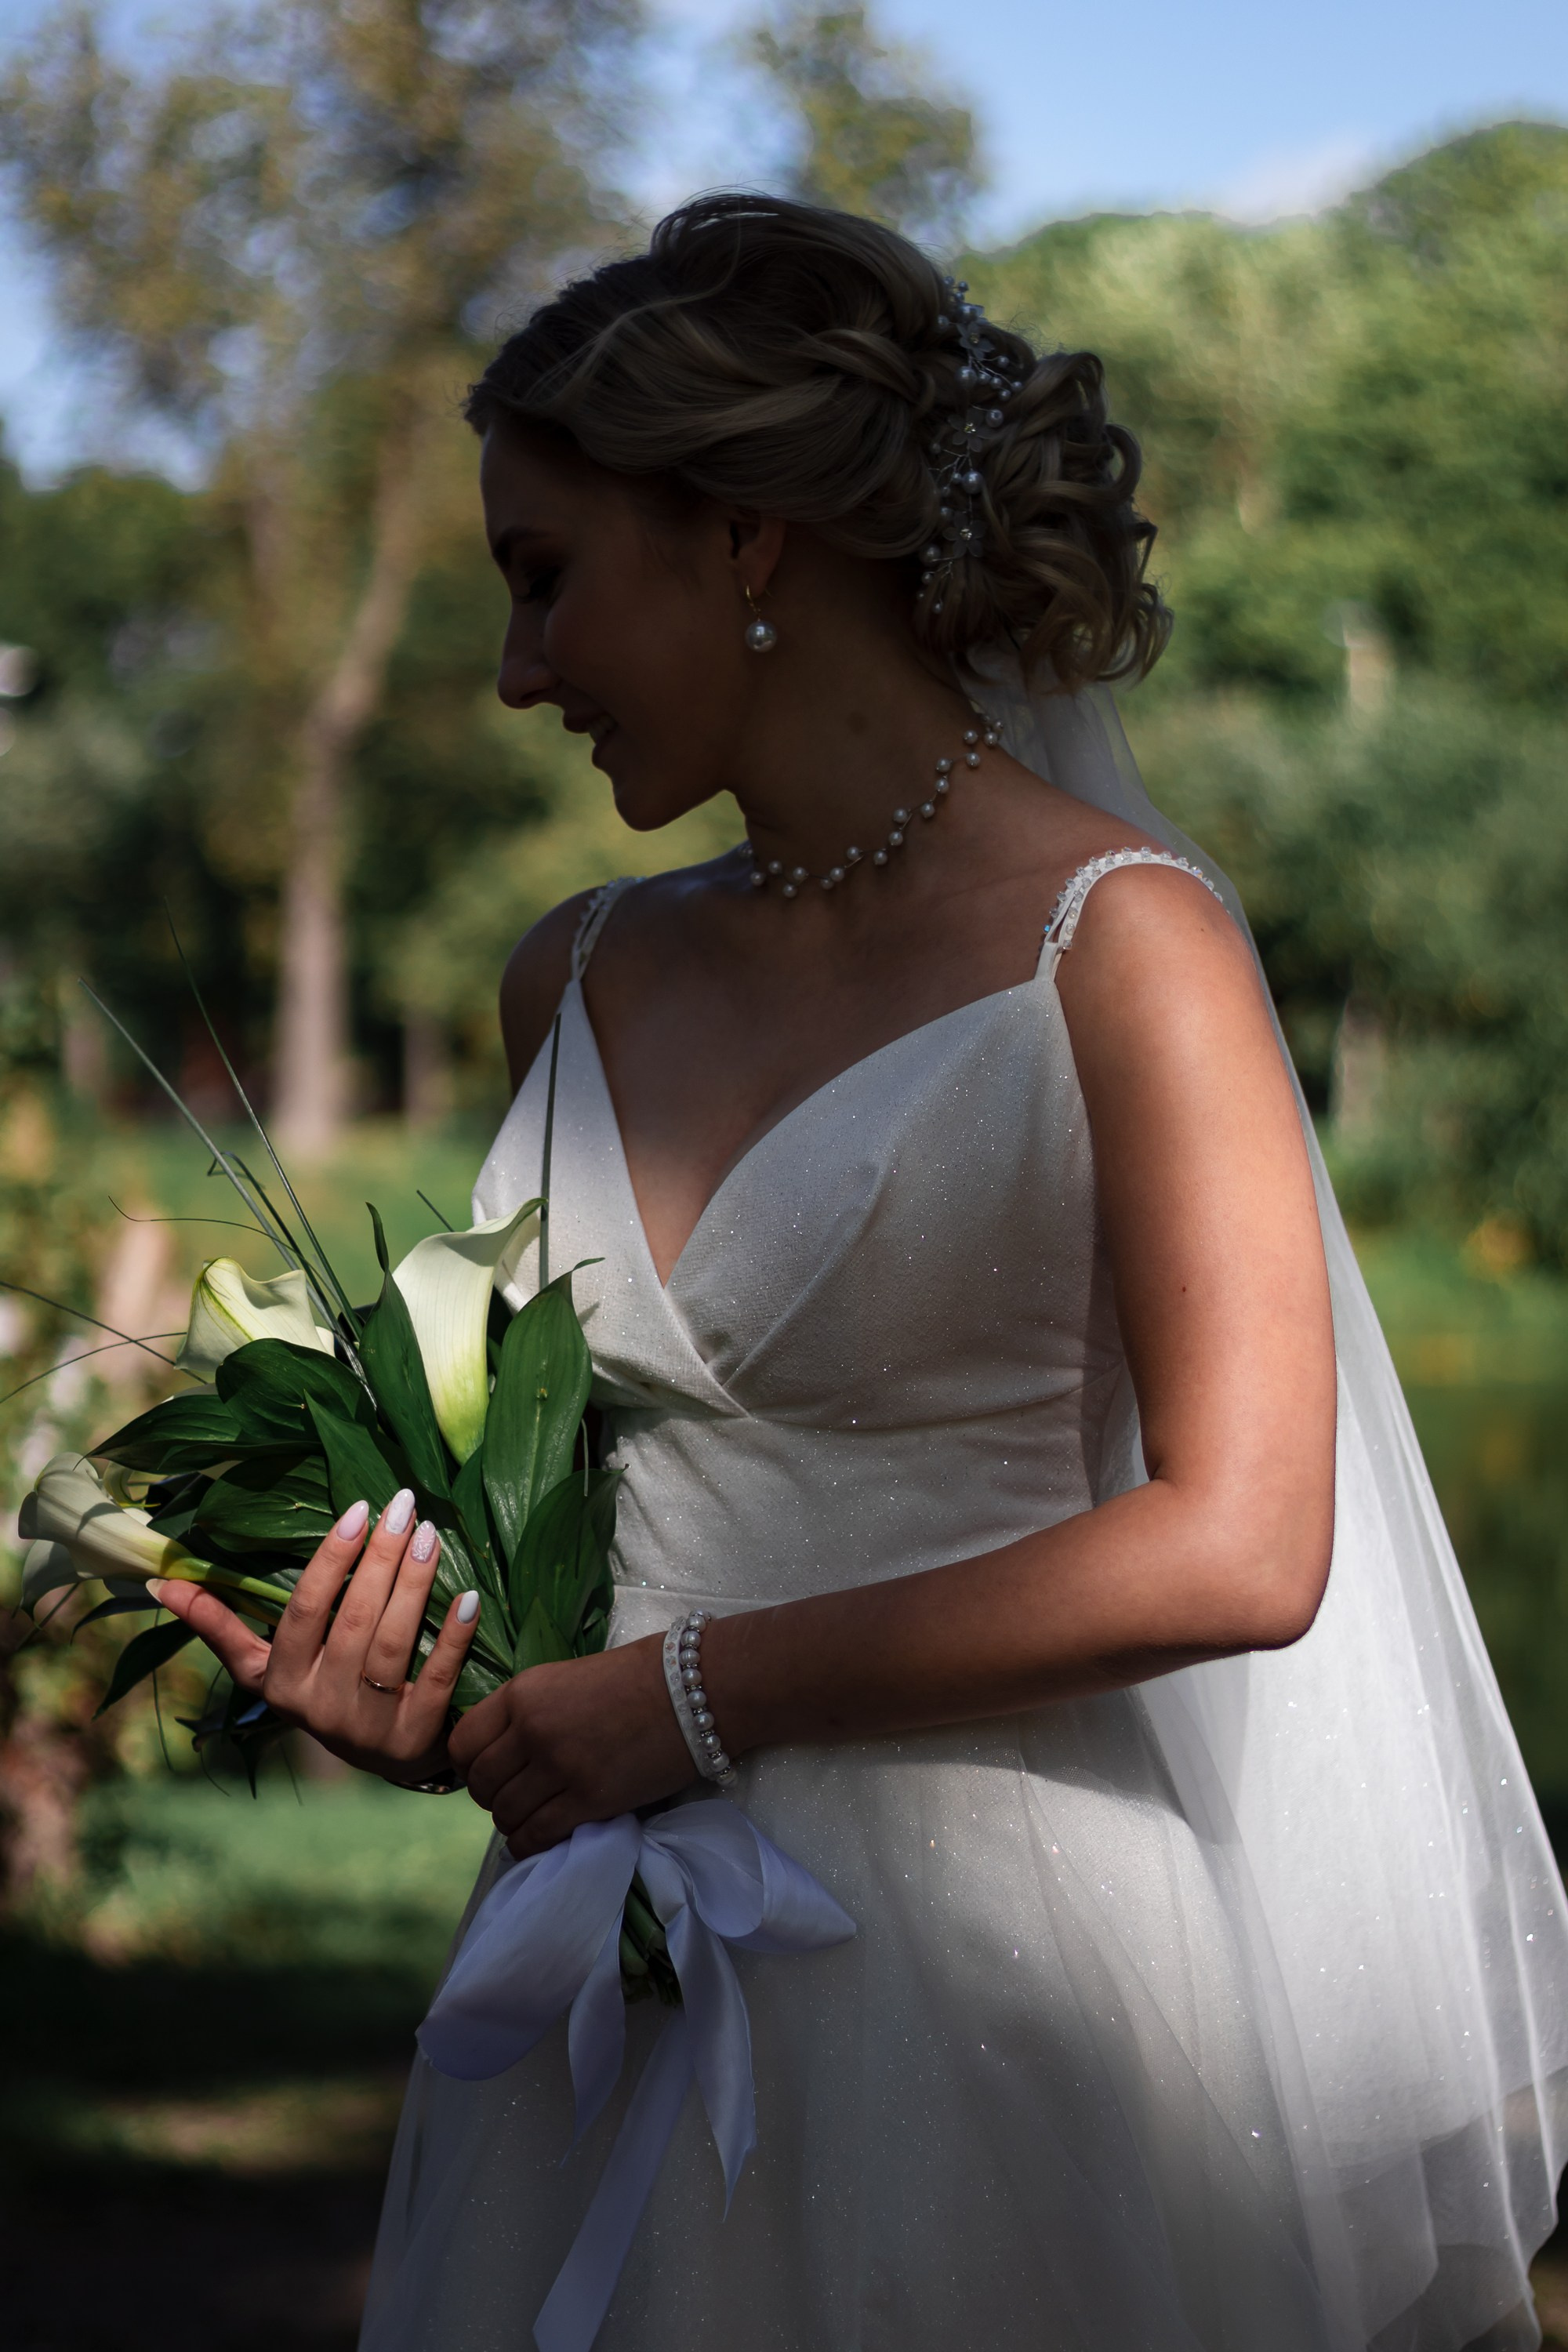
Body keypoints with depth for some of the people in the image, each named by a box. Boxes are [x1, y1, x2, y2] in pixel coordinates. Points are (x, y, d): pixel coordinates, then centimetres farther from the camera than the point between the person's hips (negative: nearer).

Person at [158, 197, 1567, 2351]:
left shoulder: (1117, 943, -8)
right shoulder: (584, 981, 11)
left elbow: (1234, 1548, -16)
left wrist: (695, 1696, -14)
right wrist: (427, 1683, 2)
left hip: (999, 1969, -5)